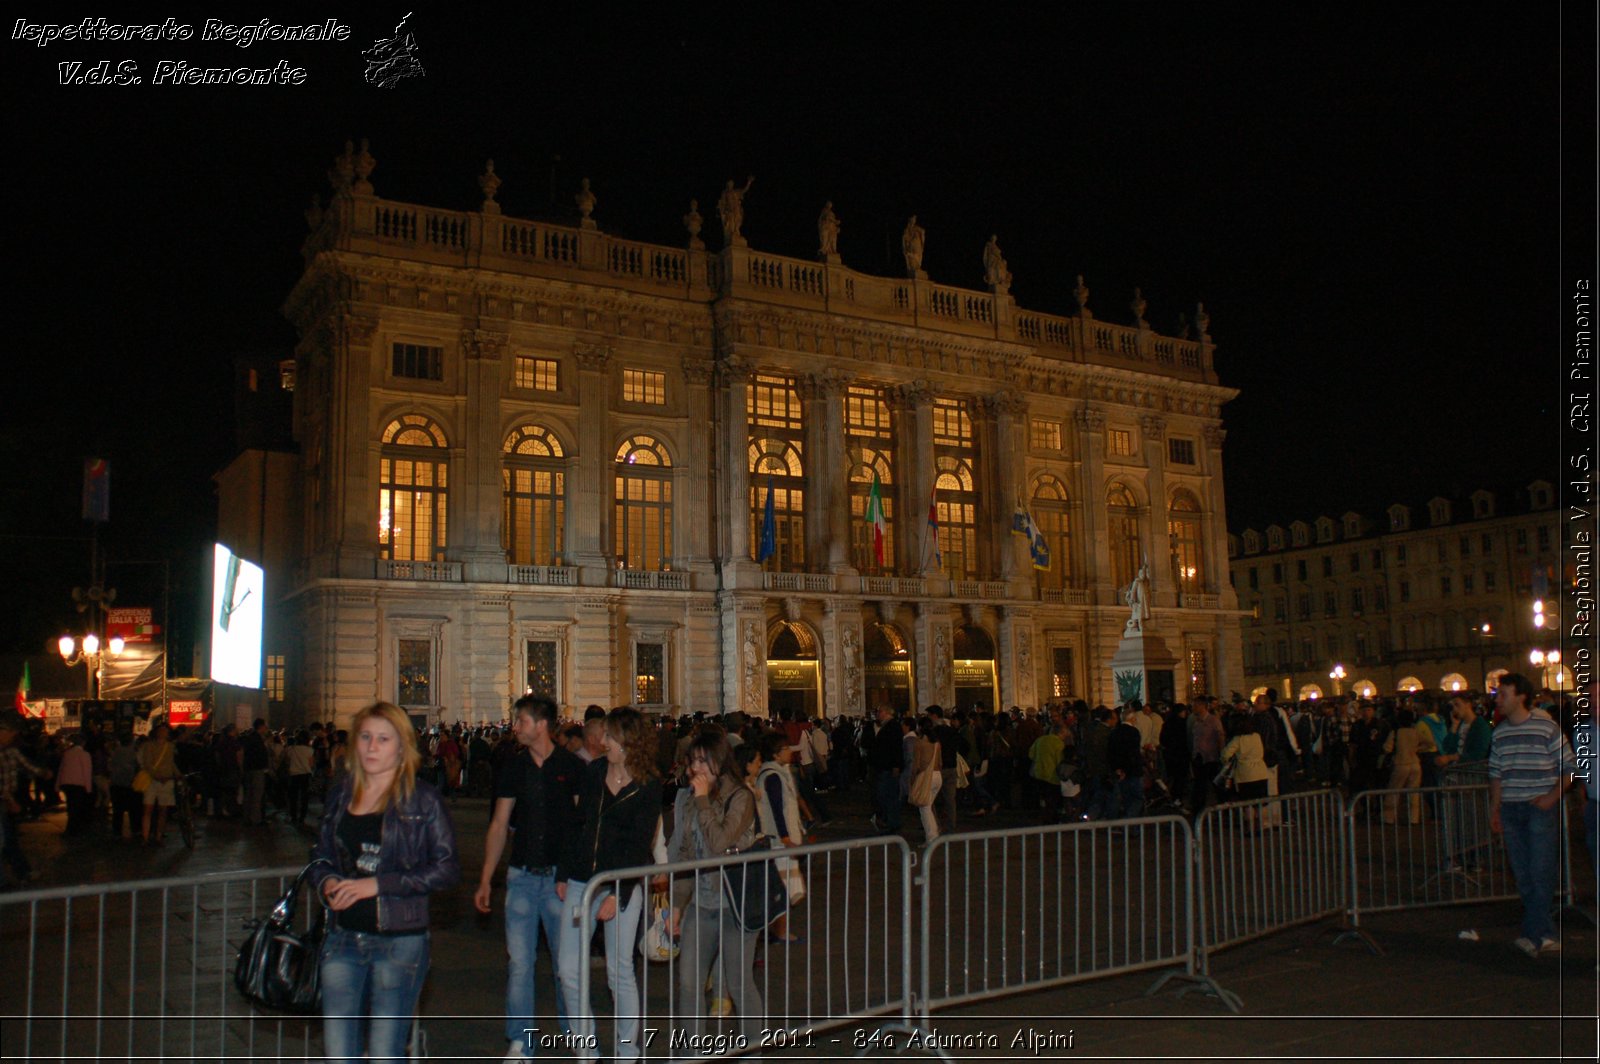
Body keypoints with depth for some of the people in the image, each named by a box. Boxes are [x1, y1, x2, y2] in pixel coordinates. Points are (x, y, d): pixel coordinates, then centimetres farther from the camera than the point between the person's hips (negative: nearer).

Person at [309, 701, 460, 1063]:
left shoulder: (422, 800, -6)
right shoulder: (341, 795, 9)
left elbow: (447, 869, -11)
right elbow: (320, 857, 18)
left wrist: (377, 884, -16)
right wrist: (326, 882, -5)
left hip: (400, 941, -4)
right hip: (343, 938, 4)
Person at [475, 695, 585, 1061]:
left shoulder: (572, 767, -4)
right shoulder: (514, 768, 7)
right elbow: (499, 825, 11)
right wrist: (485, 880, 9)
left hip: (561, 877, -3)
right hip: (522, 877, 3)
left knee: (567, 962, 4)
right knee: (518, 963, 6)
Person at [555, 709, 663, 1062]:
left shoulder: (648, 787, -6)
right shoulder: (594, 772, 8)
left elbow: (639, 846, -9)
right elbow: (577, 824, 12)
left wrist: (617, 895, -15)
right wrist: (564, 874, 9)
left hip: (622, 886, -5)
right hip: (581, 883, 5)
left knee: (619, 972, 1)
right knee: (569, 970, 3)